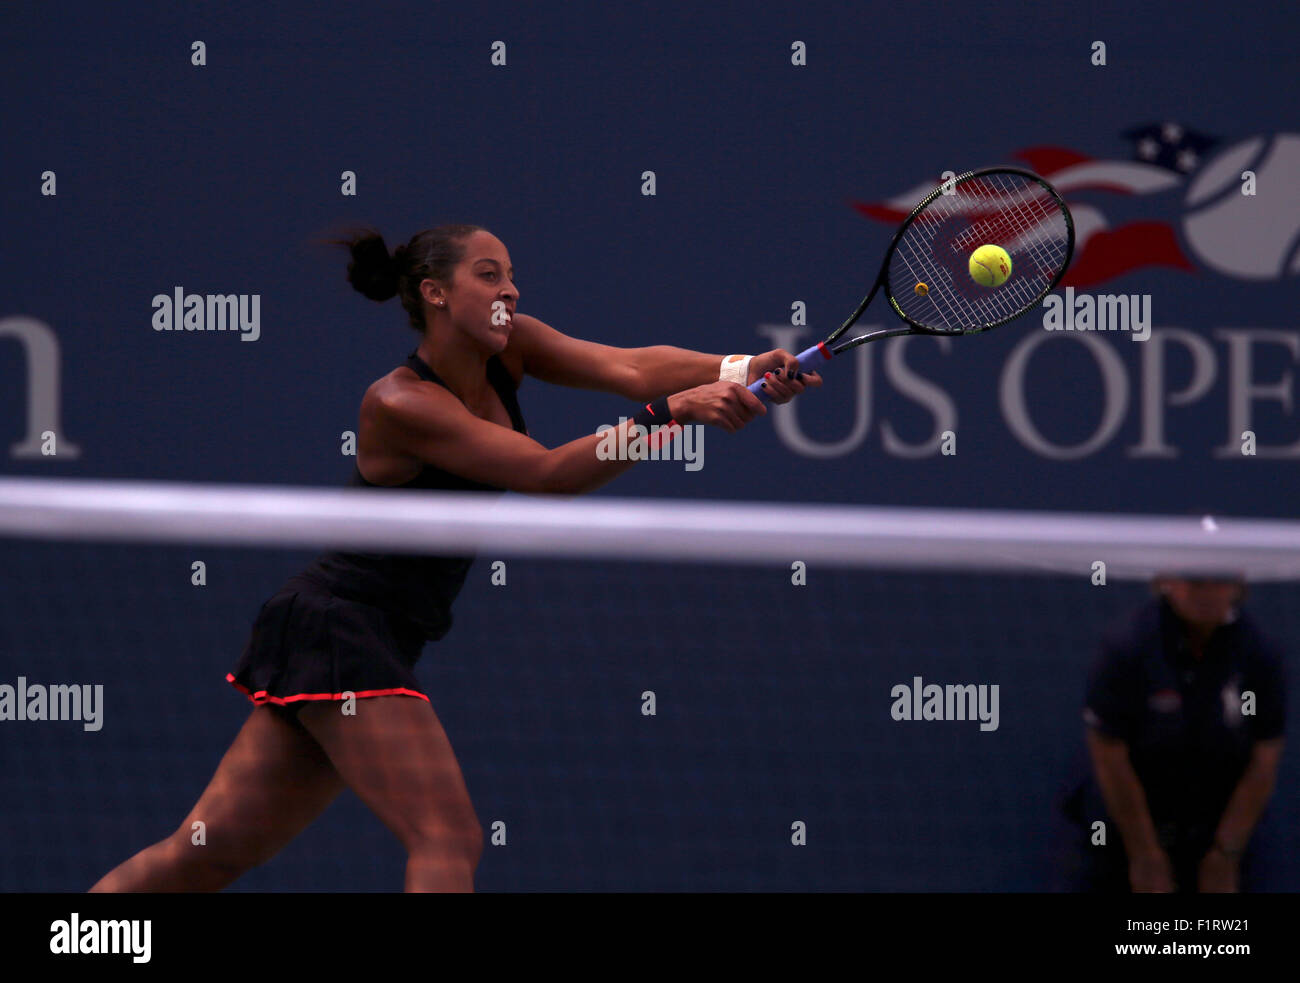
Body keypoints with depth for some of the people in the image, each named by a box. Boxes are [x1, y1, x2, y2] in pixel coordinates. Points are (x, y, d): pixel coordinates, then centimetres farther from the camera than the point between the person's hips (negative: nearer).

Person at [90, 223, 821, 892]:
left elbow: (629, 367, -12)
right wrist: (673, 411, -35)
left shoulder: (509, 350, 4)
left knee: (212, 850, 10)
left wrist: (740, 371, -29)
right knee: (449, 841, -18)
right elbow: (547, 473, -26)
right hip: (338, 625, -9)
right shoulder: (400, 404, -19)